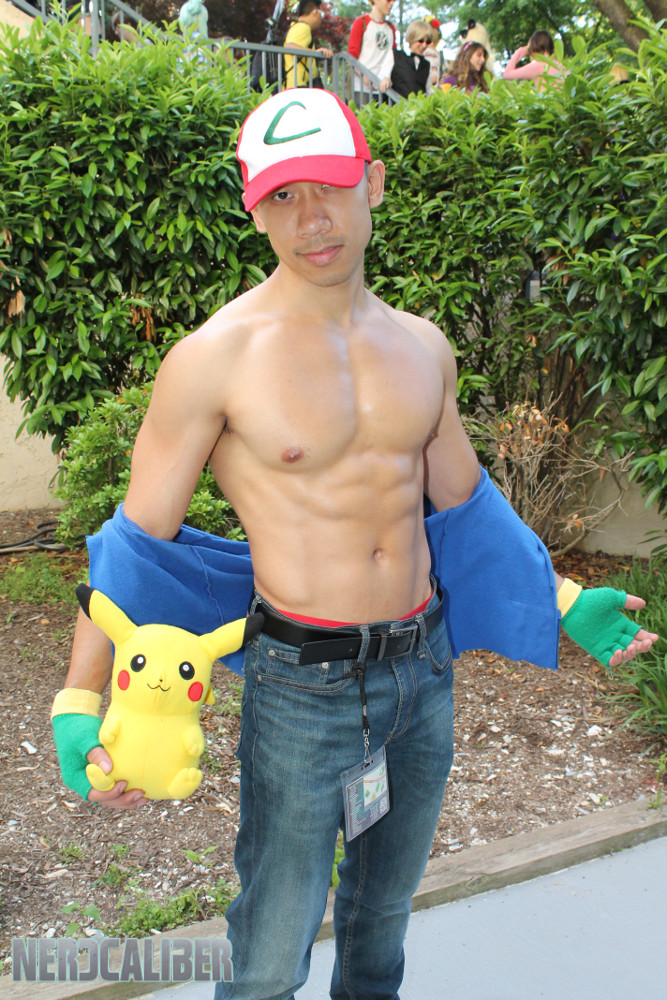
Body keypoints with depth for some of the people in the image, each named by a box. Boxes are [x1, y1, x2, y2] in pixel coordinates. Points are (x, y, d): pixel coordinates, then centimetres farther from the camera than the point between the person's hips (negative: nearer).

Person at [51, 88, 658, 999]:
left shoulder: (422, 347, 3)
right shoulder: (217, 358, -13)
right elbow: (138, 542, -9)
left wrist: (563, 600, 12)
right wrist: (79, 705, -17)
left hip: (426, 669, 5)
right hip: (304, 685, -5)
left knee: (385, 907, 25)